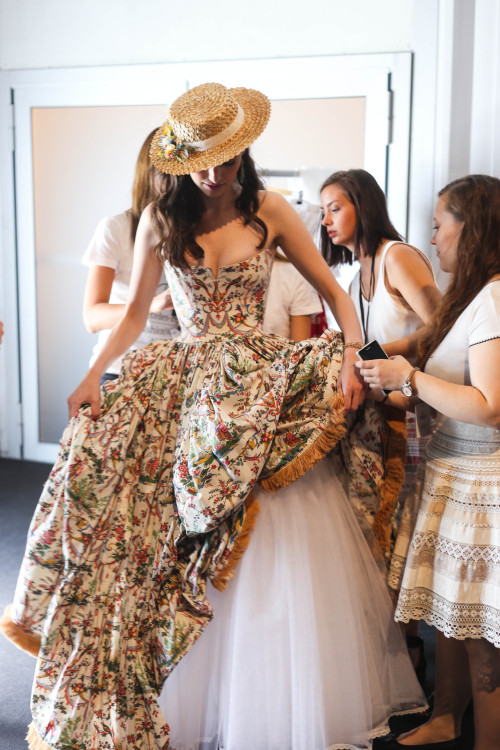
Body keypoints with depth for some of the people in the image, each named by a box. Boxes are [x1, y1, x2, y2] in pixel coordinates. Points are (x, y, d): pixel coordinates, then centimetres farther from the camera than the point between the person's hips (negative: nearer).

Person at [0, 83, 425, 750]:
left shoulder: (270, 213, 2)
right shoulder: (160, 221, 5)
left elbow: (333, 291, 6)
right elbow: (135, 312, 10)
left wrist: (351, 359, -11)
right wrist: (95, 374, -6)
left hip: (259, 380, -1)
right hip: (186, 379, 2)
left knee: (275, 550, -9)